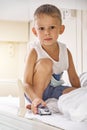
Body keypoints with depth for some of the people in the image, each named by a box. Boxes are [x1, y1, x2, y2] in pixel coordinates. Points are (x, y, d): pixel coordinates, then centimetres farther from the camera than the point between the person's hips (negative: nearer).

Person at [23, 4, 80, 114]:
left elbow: (73, 78, 3)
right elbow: (26, 83, -26)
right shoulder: (34, 52, -21)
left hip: (53, 90, 5)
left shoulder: (65, 52, -7)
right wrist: (35, 99, -43)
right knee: (45, 63, -30)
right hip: (35, 91, -4)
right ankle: (36, 105, -22)